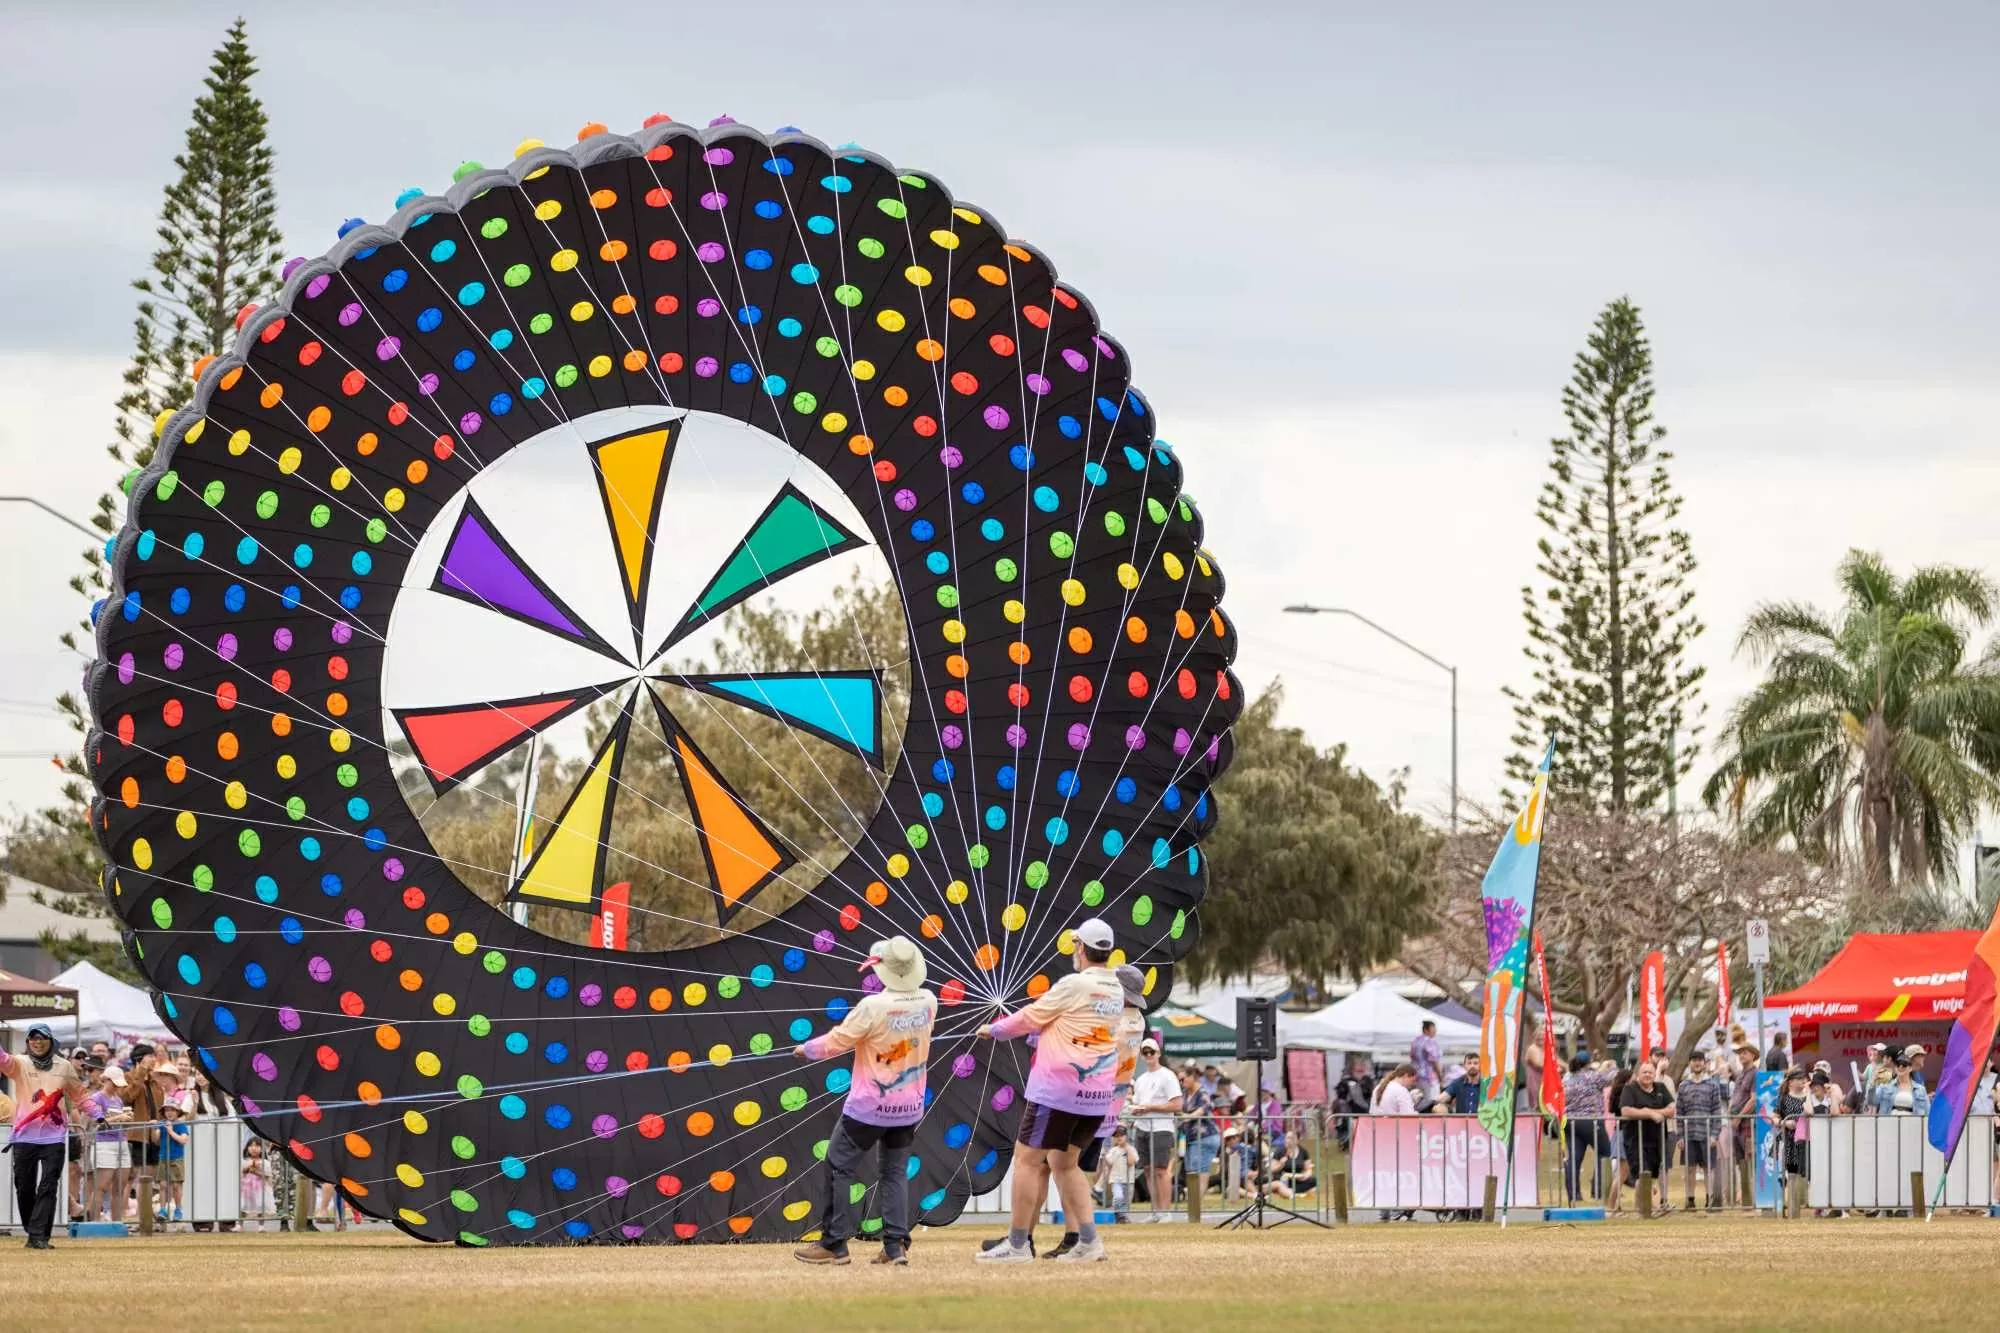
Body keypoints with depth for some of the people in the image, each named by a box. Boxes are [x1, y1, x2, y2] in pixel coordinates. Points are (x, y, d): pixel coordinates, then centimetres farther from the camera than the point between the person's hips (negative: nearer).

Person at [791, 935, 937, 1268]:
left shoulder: (873, 1007, -23)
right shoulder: (927, 1003, -6)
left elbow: (838, 1041, -11)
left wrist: (807, 1049, 7)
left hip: (870, 1106, -5)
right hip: (909, 1106, 5)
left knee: (839, 1167, 7)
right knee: (894, 1172, 14)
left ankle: (834, 1244, 6)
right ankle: (896, 1244, 4)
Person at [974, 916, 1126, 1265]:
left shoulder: (1075, 985, -13)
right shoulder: (1115, 991, 10)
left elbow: (1031, 1018, -2)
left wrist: (994, 1030, 14)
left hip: (1057, 1090, -8)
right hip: (1097, 1096, 8)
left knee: (1027, 1158, -1)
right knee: (1064, 1163, 17)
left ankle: (1017, 1245, -2)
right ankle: (1089, 1241, 7)